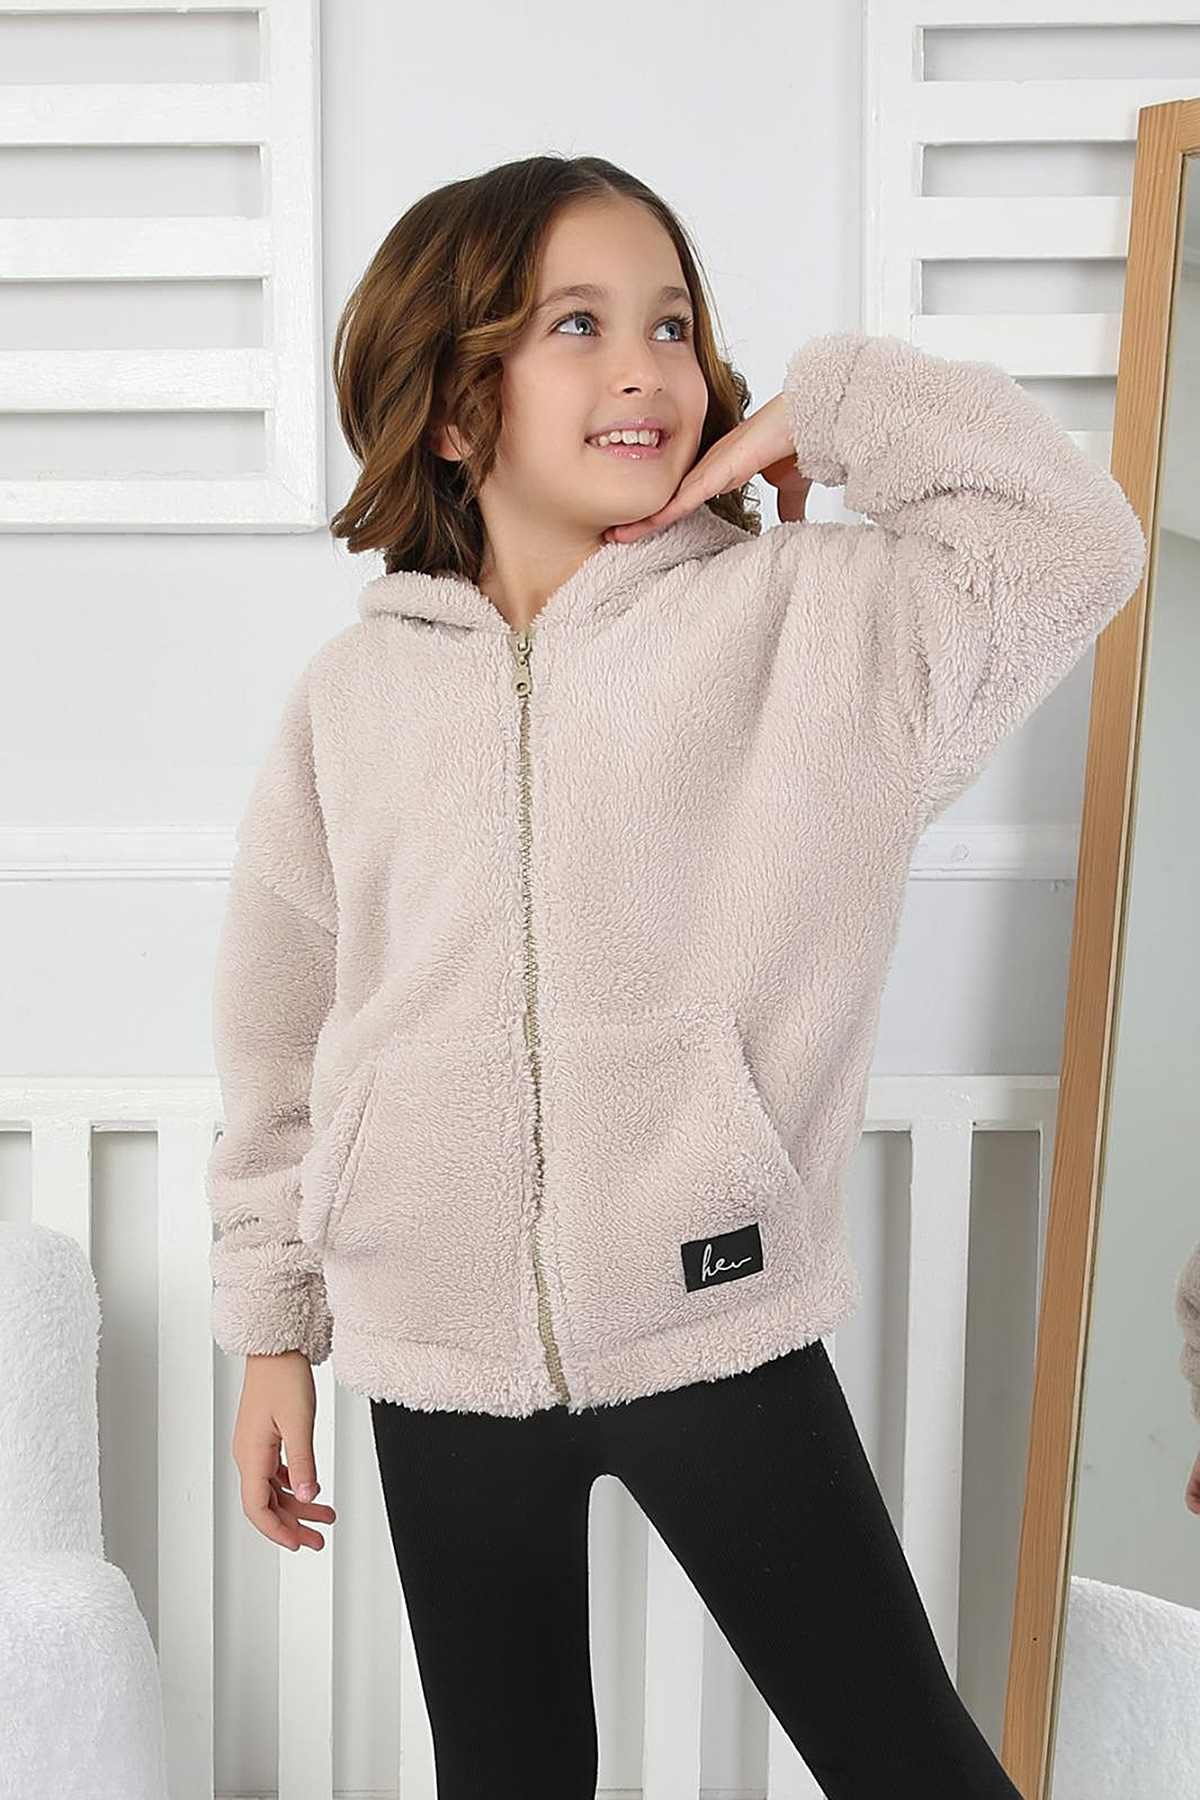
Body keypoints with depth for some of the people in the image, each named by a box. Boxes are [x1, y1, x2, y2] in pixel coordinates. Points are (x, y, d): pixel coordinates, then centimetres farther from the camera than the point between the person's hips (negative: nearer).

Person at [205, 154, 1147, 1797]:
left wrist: (838, 406, -10)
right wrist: (271, 1329, 11)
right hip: (438, 1356, 2)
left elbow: (1072, 546, -11)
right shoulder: (354, 695, 2)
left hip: (716, 1324, -2)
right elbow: (281, 1037, 8)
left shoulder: (796, 619, -3)